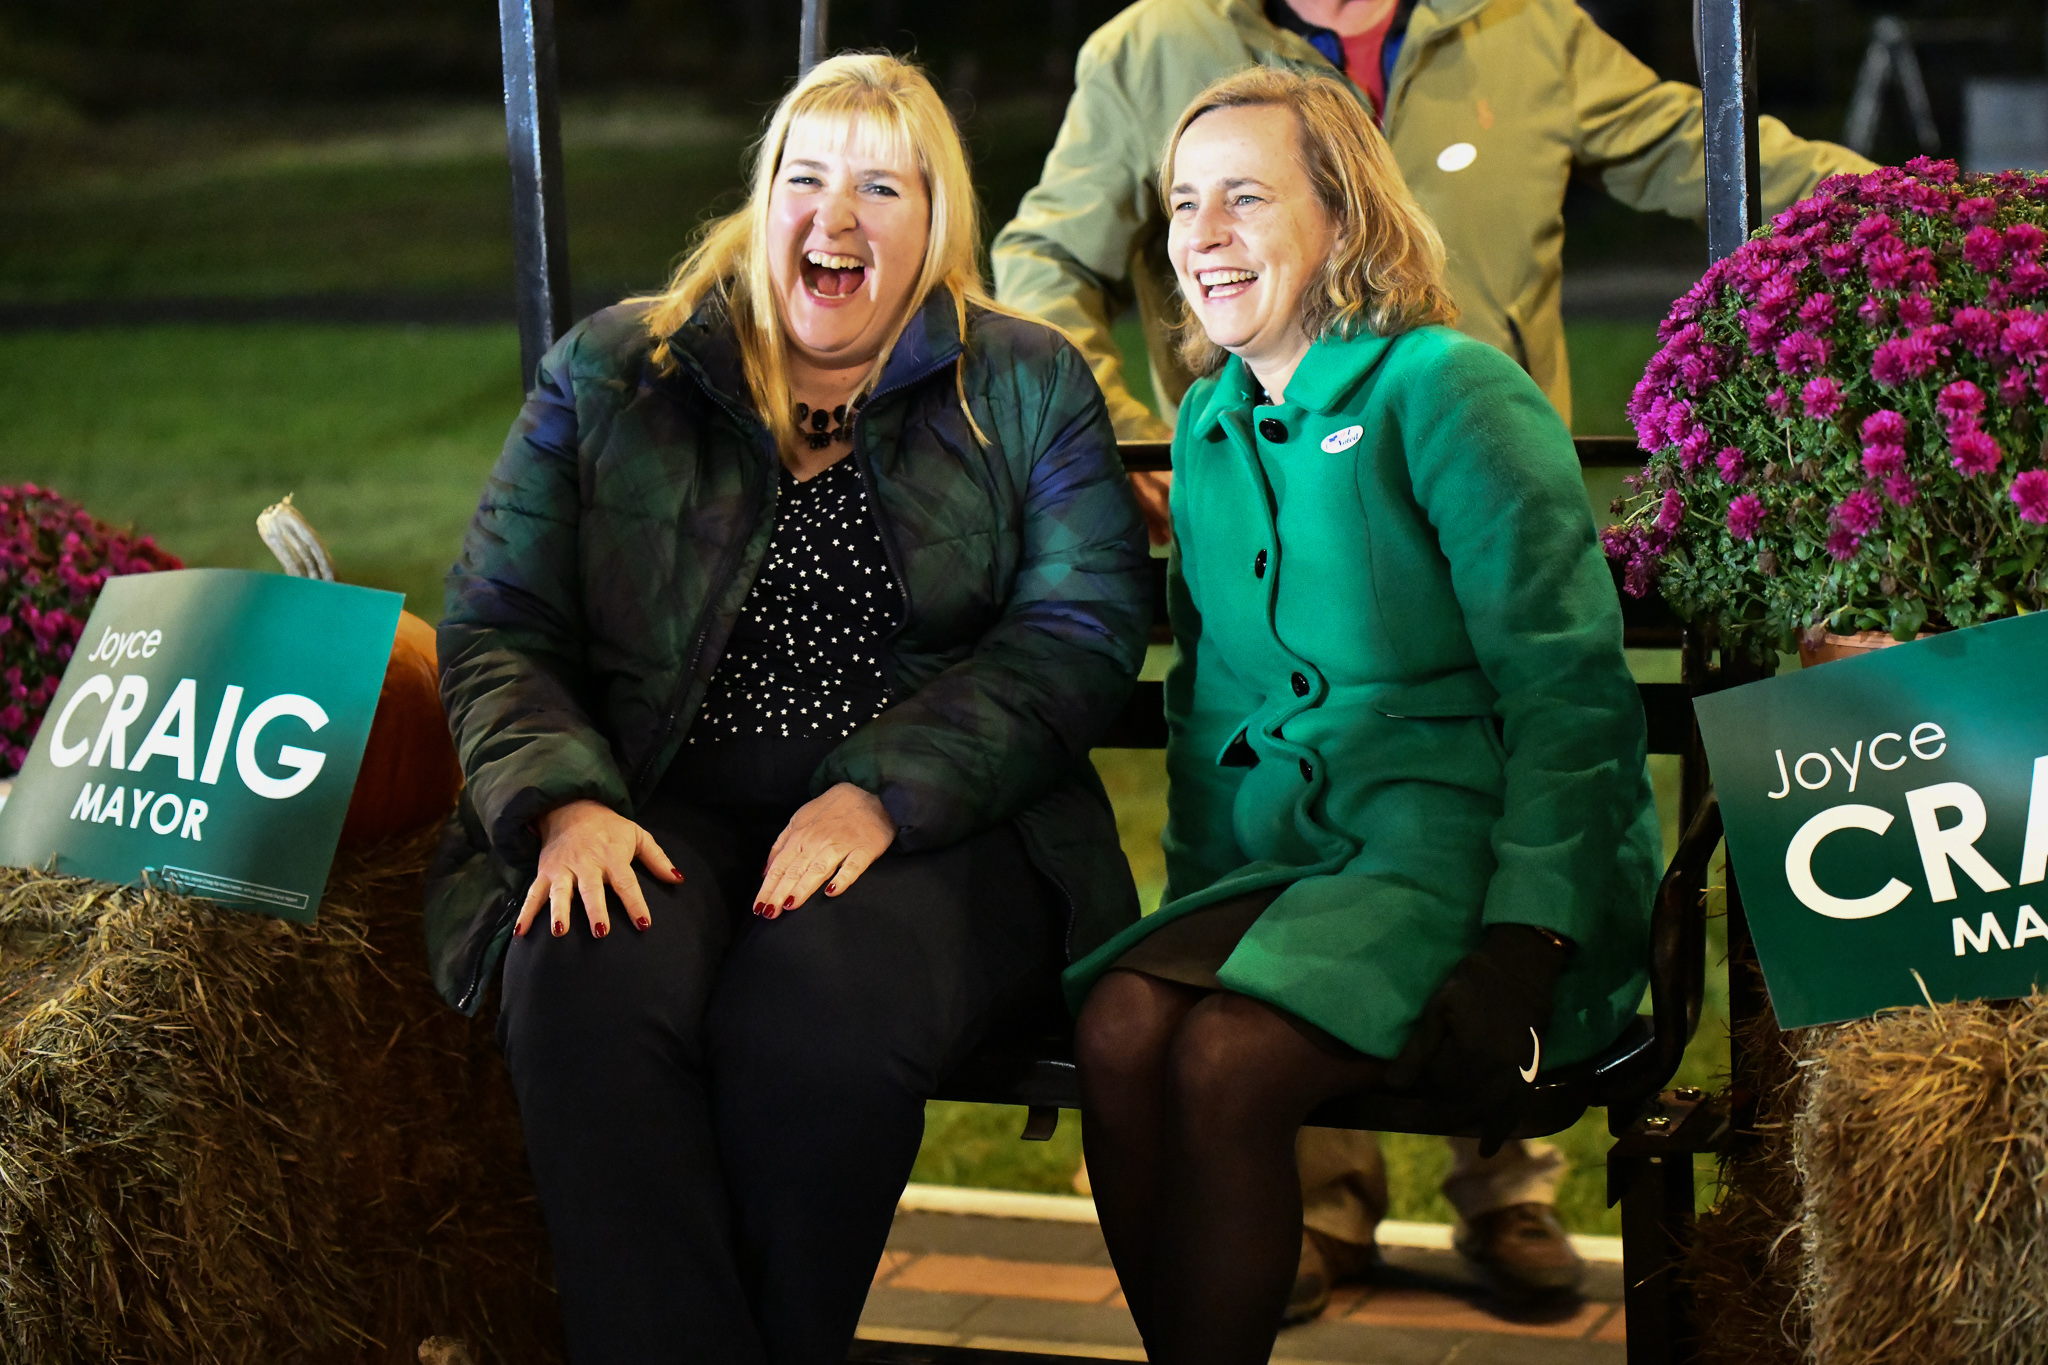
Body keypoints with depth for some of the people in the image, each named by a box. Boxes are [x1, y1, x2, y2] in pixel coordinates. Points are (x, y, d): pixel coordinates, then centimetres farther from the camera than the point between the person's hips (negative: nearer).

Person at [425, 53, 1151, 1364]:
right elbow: (494, 630, 10)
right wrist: (567, 802, -11)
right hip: (667, 811, 2)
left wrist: (880, 798, -16)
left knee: (818, 1010, -35)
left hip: (937, 828, -1)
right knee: (589, 988, -34)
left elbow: (1078, 639, -1)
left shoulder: (1028, 388, 12)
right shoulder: (608, 373, 16)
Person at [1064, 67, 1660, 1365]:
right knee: (1120, 1027, -24)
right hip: (1282, 862, 6)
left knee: (1224, 1061, -29)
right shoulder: (1209, 427, 17)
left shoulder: (1448, 391, -5)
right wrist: (1194, 906, 7)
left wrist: (1522, 952, -18)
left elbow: (1573, 692, -9)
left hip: (1463, 860, -5)